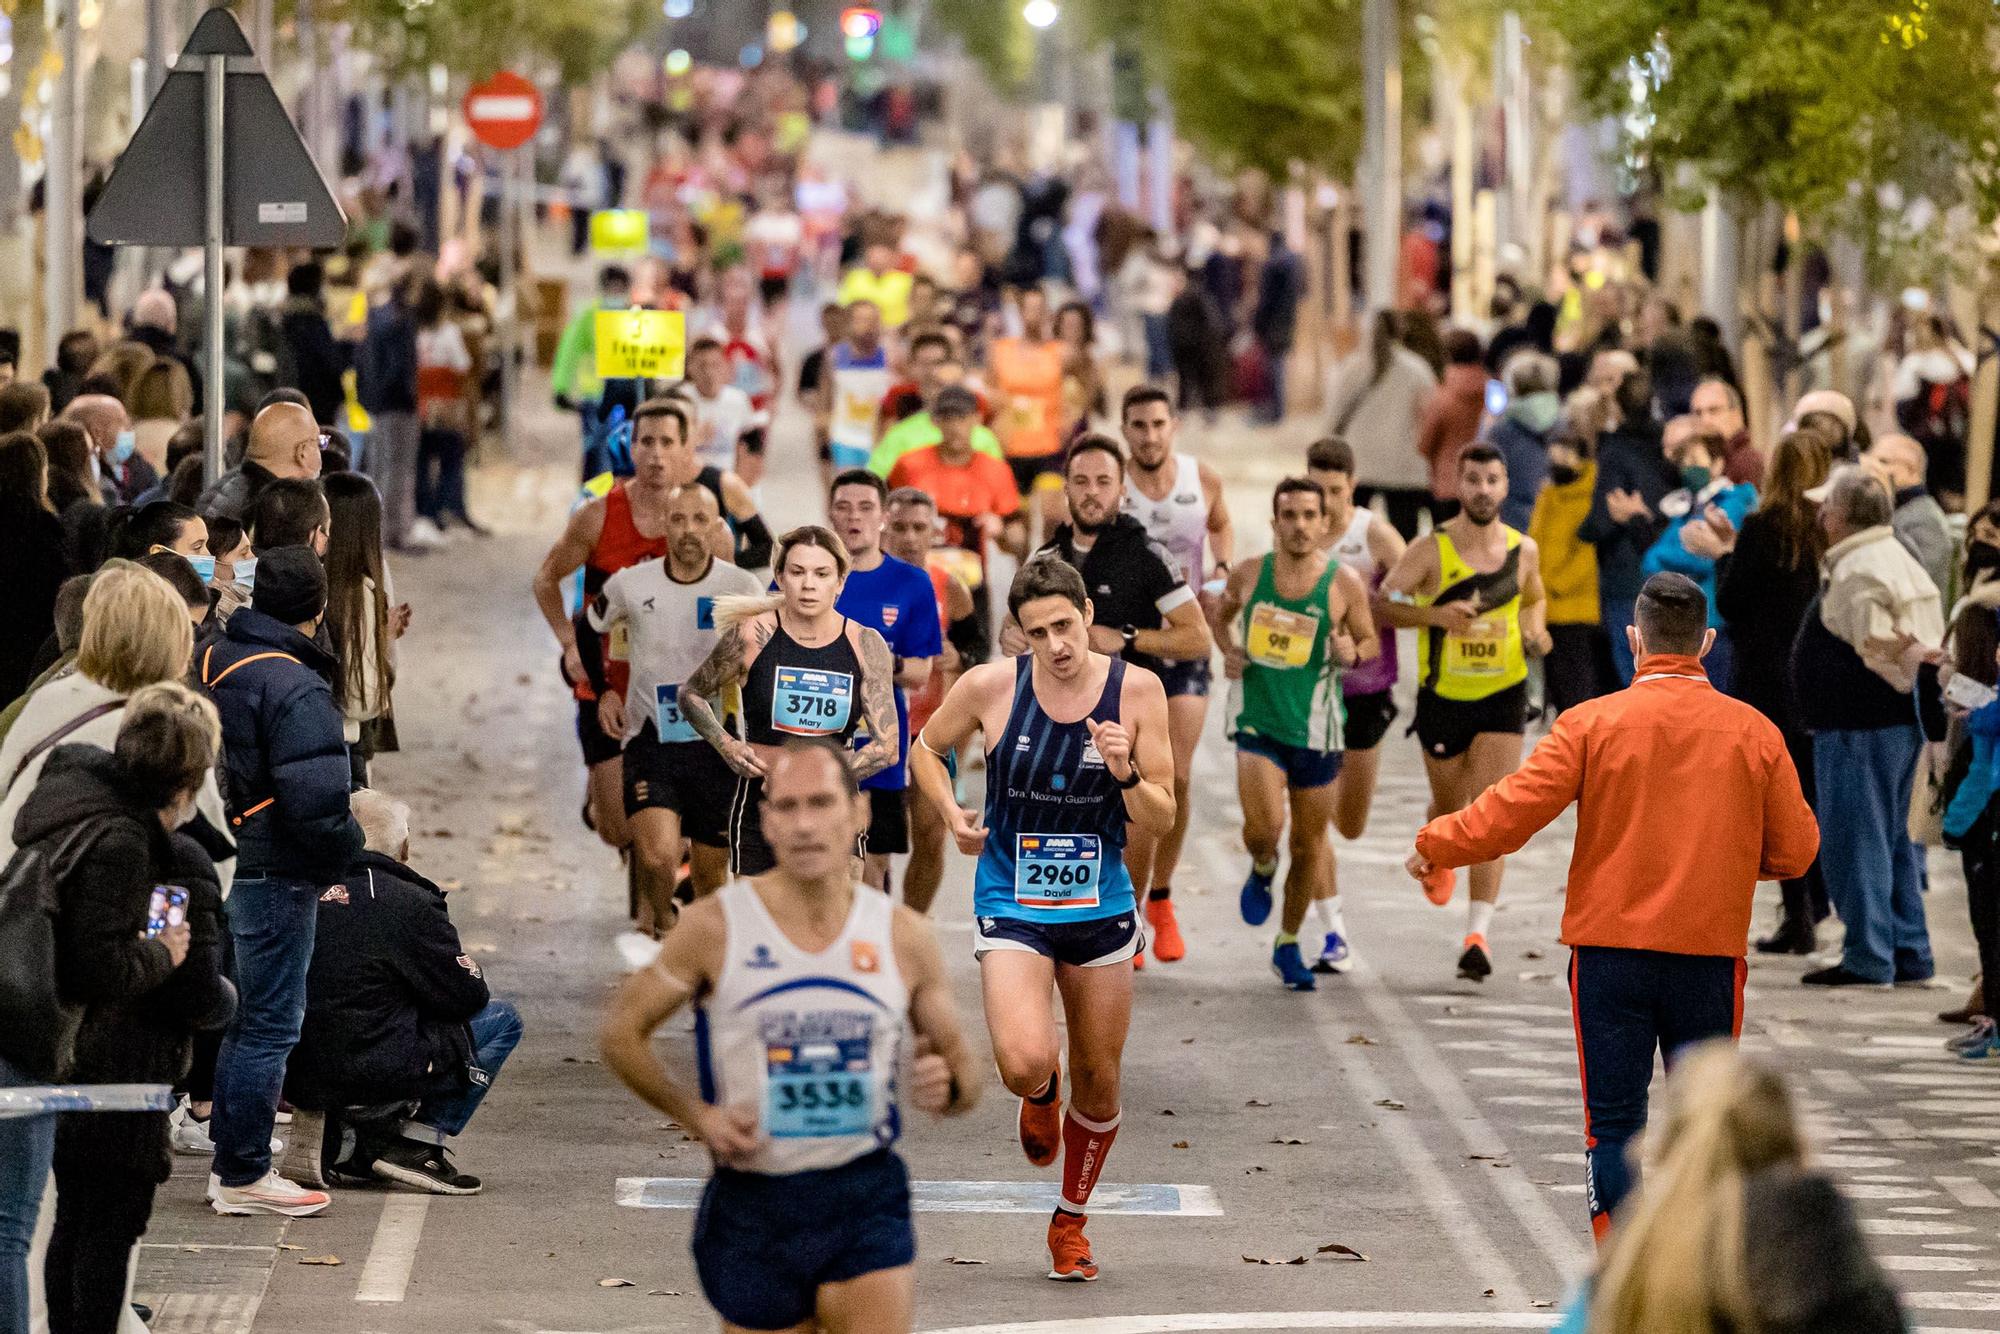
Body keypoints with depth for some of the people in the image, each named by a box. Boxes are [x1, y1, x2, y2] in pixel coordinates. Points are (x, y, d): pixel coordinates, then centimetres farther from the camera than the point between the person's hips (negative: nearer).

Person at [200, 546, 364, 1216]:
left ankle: (229, 1162, 27)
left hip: (213, 866, 8)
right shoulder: (297, 689, -19)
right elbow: (316, 802, -24)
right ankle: (243, 1176, 5)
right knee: (269, 1026, 1)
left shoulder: (209, 663, 7)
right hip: (273, 877, -8)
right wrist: (346, 852, -5)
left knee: (242, 1019, 20)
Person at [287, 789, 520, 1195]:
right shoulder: (412, 903, -10)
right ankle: (419, 1143, 1)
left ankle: (338, 1137, 15)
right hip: (372, 1076, -7)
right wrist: (472, 973, 18)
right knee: (502, 1021, 9)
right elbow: (467, 997, -5)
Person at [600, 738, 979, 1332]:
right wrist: (698, 1116, -8)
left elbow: (966, 1079, 12)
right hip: (753, 1209, -1)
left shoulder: (903, 936, 2)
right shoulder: (715, 926, -4)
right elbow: (620, 1031, 4)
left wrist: (946, 1086, -13)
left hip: (867, 1200, 1)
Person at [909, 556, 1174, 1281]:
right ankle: (1040, 1097, 17)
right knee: (1025, 1065, -22)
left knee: (1098, 1083, 10)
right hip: (1012, 906, -2)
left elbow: (1159, 822, -5)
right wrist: (951, 812, -7)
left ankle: (1071, 1223, 34)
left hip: (1100, 908, 2)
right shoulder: (990, 686, -11)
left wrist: (1127, 773, -25)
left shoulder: (1136, 689, -9)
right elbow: (926, 748, 10)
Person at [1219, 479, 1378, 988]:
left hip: (1314, 726, 1)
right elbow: (1221, 616, 18)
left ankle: (1288, 945, 30)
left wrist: (1353, 653, -16)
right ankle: (1261, 870, 15)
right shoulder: (1248, 574, -2)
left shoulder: (1344, 584, -6)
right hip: (1257, 717, -1)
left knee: (1309, 844, 9)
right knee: (1264, 826, -23)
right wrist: (1228, 651, -2)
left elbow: (1369, 640, 7)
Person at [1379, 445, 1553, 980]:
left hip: (1504, 695, 1)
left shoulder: (1524, 550, 1)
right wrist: (1435, 615, -29)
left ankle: (1478, 932, -15)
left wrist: (1535, 630, 0)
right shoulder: (1432, 551, -9)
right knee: (1450, 807, 14)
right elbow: (1381, 603, -14)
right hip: (1443, 696, -1)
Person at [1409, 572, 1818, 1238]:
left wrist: (1434, 845, 9)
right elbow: (1796, 851, 7)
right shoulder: (1754, 732, 2)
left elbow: (1512, 809, -8)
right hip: (1711, 956, 1)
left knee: (1613, 1126, 3)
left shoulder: (1592, 723, -5)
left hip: (1610, 948, -1)